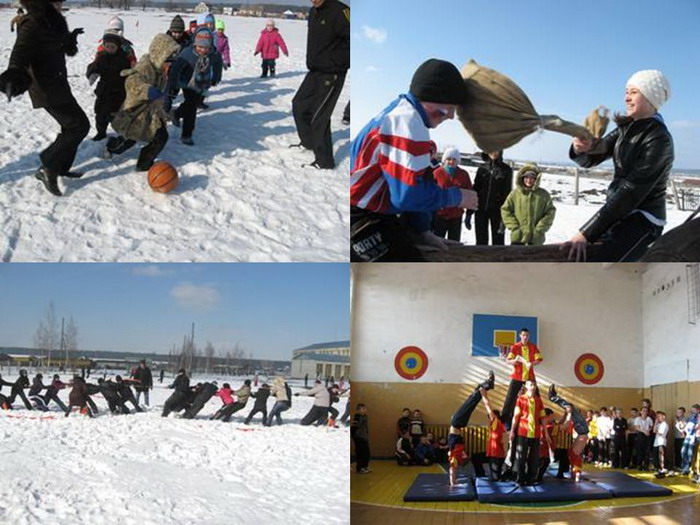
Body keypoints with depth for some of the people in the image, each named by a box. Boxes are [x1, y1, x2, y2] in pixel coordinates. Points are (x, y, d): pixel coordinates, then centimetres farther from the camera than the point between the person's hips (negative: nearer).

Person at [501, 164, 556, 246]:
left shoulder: (544, 195, -3)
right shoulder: (515, 194, -3)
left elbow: (550, 212, -2)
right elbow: (505, 210, 0)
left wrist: (539, 229, -10)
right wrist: (514, 227, -9)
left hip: (536, 237, 0)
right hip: (518, 236, 0)